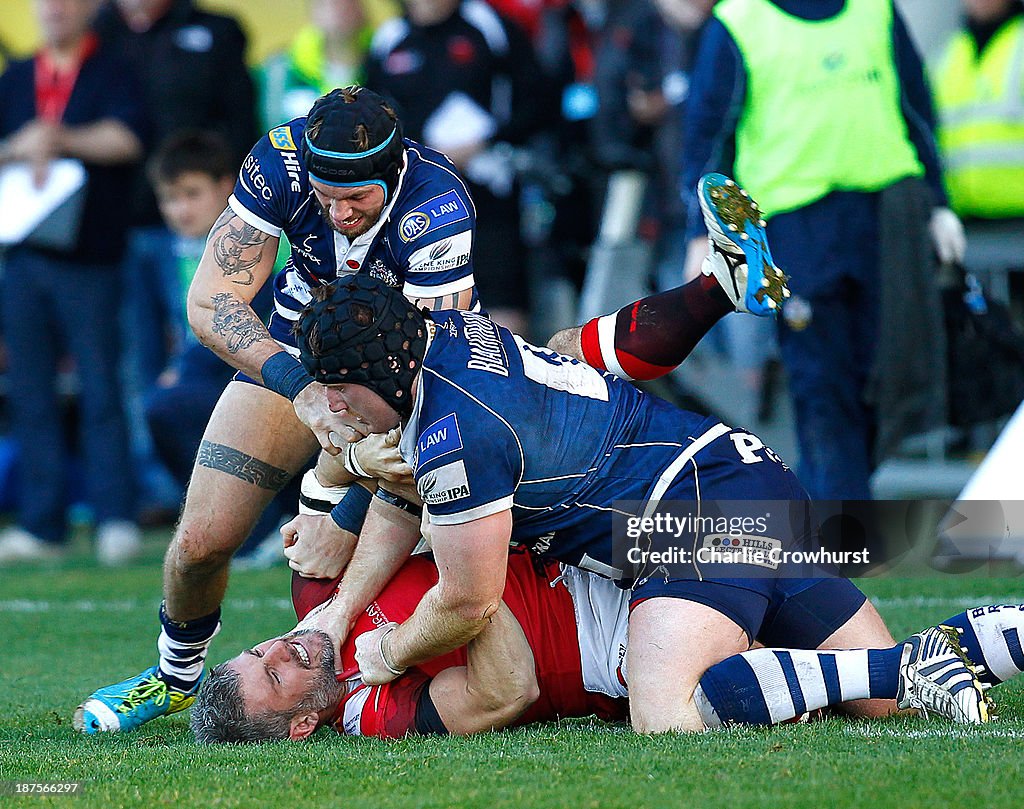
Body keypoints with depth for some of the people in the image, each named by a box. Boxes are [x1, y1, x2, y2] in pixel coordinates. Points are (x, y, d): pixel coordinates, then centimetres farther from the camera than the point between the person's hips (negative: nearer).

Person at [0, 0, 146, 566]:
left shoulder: (113, 70, 3)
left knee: (100, 388, -7)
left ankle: (116, 519, -6)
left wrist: (59, 139, -18)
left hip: (88, 254, -5)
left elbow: (126, 139, -13)